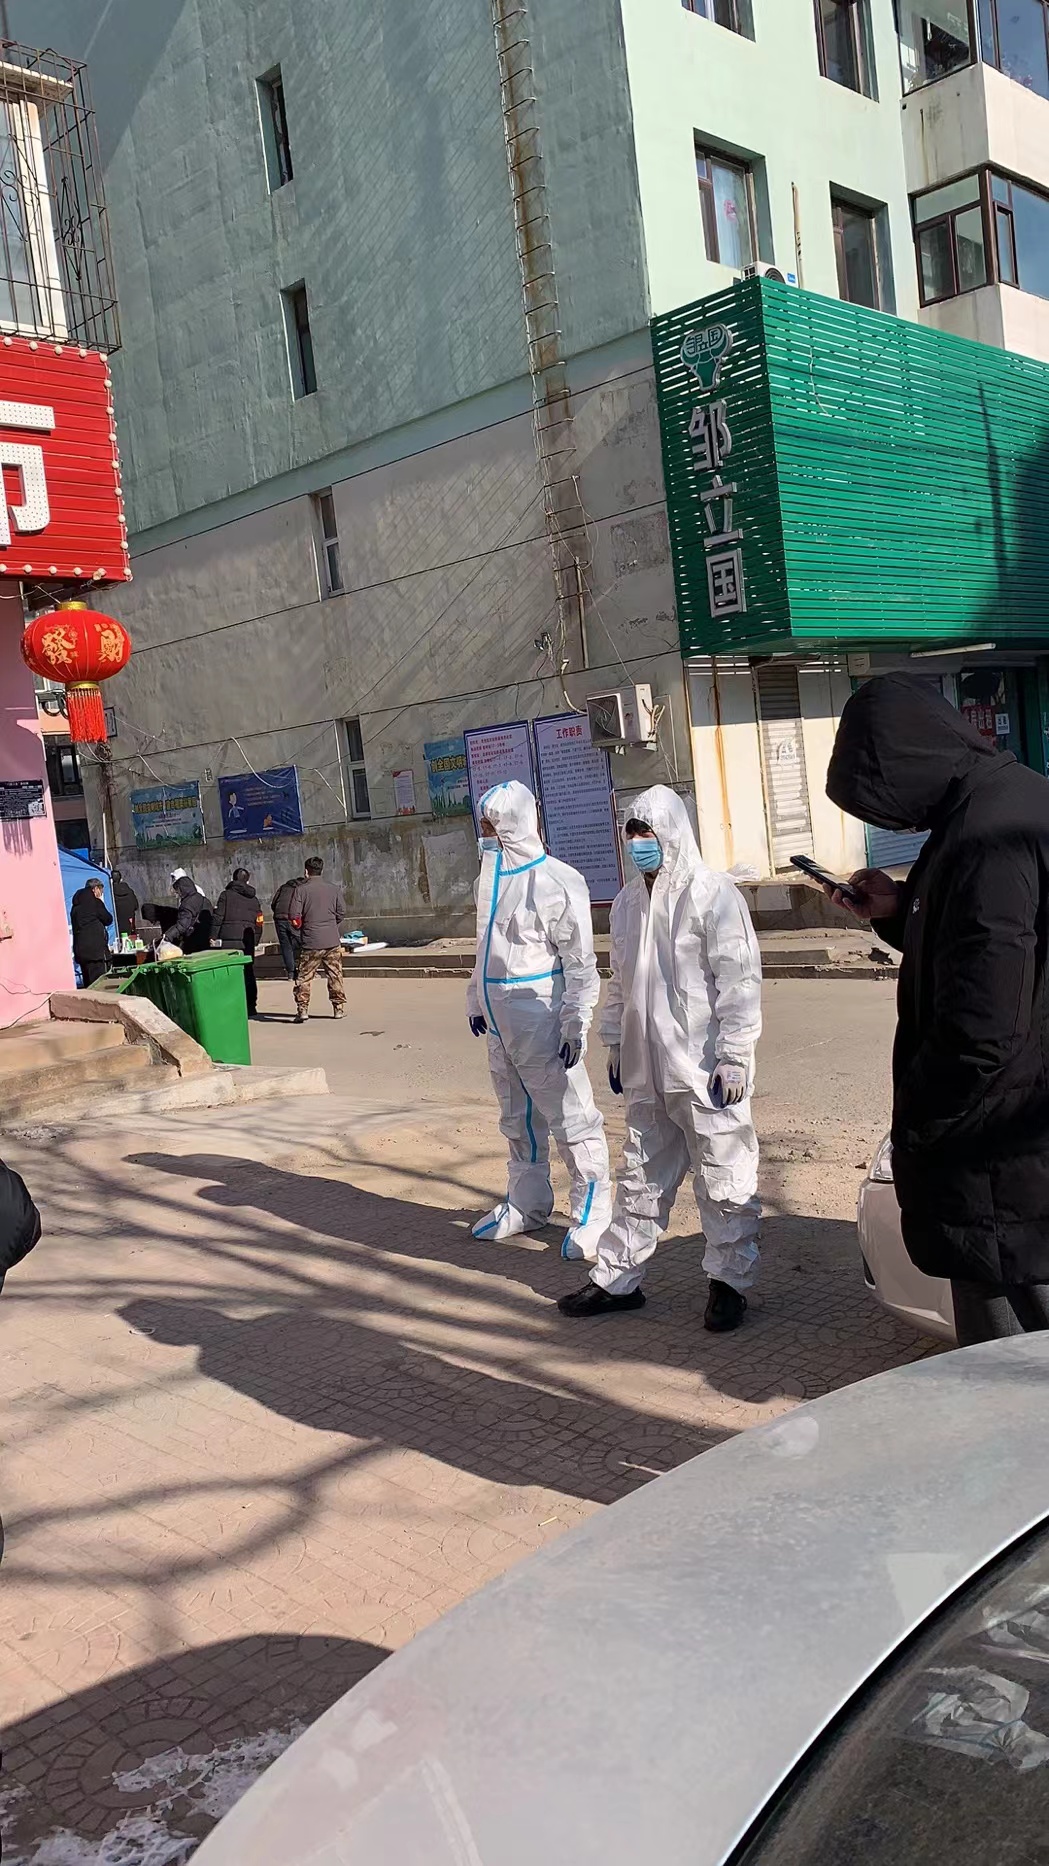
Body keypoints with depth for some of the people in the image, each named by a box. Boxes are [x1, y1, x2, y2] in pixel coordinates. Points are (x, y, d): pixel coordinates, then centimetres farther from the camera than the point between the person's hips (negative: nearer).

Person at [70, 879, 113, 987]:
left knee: (88, 985, 10)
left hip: (80, 949, 8)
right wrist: (102, 904, 13)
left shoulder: (75, 906, 16)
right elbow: (108, 919, 1)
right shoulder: (94, 902, -5)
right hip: (96, 949, -8)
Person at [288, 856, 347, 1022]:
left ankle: (302, 1009, -2)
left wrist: (300, 928, 12)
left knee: (304, 977, 4)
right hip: (332, 941, 2)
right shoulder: (334, 889, 2)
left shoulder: (301, 889, -6)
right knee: (335, 976, 11)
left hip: (310, 942, -2)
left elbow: (294, 916, -9)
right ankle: (339, 1007, 14)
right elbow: (342, 913, 5)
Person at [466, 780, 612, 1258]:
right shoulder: (492, 877, 11)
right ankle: (526, 1204, 32)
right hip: (499, 1020, 9)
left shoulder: (558, 882, -15)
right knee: (517, 1118, 18)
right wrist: (476, 999, 23)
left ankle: (592, 1214, 8)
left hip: (541, 1020, -8)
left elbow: (580, 963, -14)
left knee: (570, 1117, -2)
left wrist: (575, 1025, -17)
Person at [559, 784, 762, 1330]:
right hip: (647, 1071, 7)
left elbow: (739, 979, -14)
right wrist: (615, 1045, 20)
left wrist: (733, 1057, -16)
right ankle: (617, 1278, 25)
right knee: (640, 1179, 15)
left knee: (724, 1181, 4)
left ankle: (730, 1281, 18)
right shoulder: (628, 901, 12)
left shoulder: (713, 895, -11)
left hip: (704, 1071, -7)